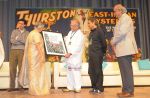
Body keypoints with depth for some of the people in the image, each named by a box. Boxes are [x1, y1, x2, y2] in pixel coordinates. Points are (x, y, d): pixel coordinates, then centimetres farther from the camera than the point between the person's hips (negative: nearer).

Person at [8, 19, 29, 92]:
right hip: (13, 51, 1)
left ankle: (20, 86, 2)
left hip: (22, 51, -1)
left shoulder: (27, 33, 12)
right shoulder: (14, 31, 14)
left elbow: (27, 42, -5)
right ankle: (12, 86, 4)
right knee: (12, 68, -2)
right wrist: (22, 41, -9)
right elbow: (12, 41, -1)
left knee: (21, 68, -4)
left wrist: (17, 38, -10)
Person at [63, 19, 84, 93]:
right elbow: (66, 42, 21)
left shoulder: (80, 34, -9)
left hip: (76, 57, -7)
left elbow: (78, 47, -17)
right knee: (69, 72, 12)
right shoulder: (70, 33, 15)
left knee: (76, 72, -4)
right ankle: (70, 87, 21)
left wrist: (70, 53, -24)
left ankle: (77, 88, 6)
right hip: (69, 56, 7)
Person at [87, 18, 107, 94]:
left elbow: (104, 43, -9)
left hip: (97, 55, -8)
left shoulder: (99, 30, -7)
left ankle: (99, 88, 9)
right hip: (91, 55, 8)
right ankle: (94, 87, 21)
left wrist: (103, 52, -2)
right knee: (91, 72, 10)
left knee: (98, 71, -1)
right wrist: (90, 52, 10)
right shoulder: (91, 32, 16)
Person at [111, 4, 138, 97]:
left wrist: (113, 41, -9)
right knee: (126, 70, 10)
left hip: (124, 48, -10)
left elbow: (122, 32, -20)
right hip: (124, 48, 10)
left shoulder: (125, 17, -8)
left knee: (126, 70, -7)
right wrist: (115, 41, 8)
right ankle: (129, 90, 16)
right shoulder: (123, 19, 23)